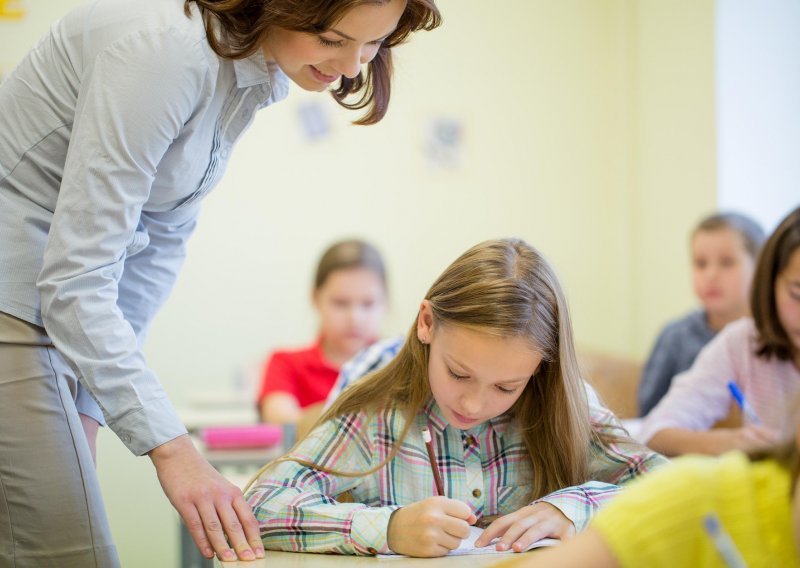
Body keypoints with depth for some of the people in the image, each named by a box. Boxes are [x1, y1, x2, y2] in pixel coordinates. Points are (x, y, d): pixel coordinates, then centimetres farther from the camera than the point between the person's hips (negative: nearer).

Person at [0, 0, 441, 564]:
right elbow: (75, 277, -27)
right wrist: (171, 448, -29)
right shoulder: (170, 48, -27)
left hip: (56, 308, 8)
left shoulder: (261, 70, 1)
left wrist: (85, 406, 4)